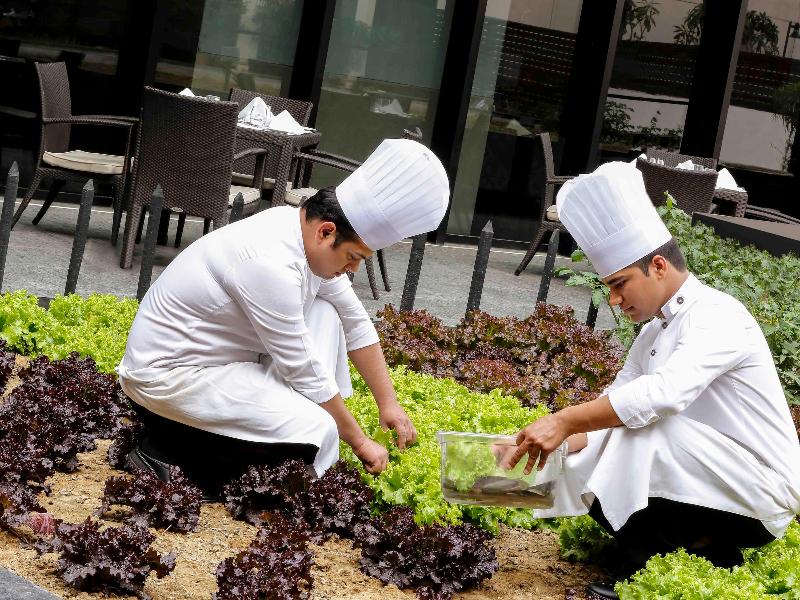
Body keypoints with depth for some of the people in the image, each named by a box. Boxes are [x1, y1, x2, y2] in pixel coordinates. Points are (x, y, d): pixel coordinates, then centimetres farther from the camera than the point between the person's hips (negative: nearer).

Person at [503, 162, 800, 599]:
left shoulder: (717, 316, -19)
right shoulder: (654, 333, 10)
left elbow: (664, 392, -35)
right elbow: (612, 408, 7)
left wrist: (564, 422, -35)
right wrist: (553, 440, -11)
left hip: (762, 493, -9)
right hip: (713, 493, 9)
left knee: (646, 427, -30)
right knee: (577, 467, -2)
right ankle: (710, 551, 1)